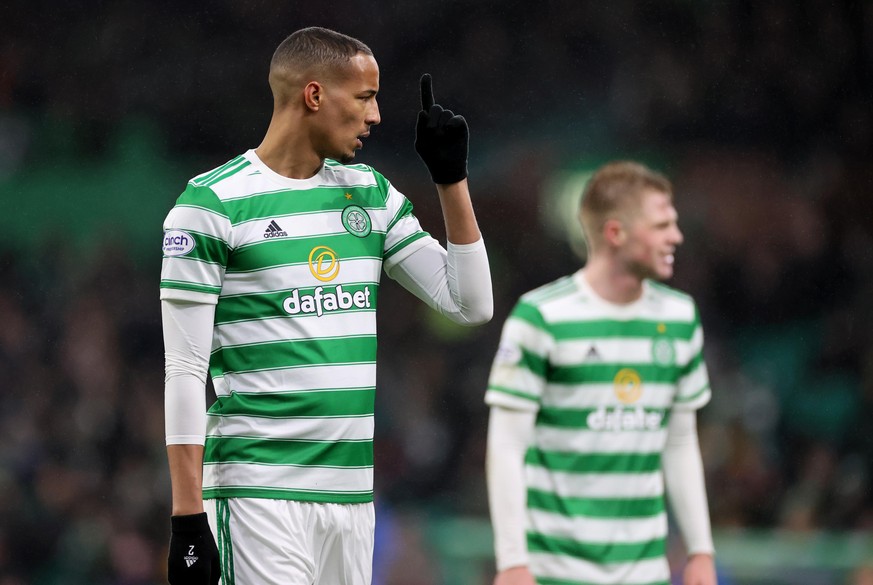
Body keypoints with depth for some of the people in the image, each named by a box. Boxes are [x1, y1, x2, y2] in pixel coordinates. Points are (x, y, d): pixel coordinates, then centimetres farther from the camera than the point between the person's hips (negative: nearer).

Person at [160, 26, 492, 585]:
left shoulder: (372, 194, 14)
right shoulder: (211, 204, -6)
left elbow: (471, 304, 14)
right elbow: (184, 371, -8)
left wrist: (452, 178, 6)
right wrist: (187, 518, -13)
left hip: (354, 491, 6)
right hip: (259, 491, -6)